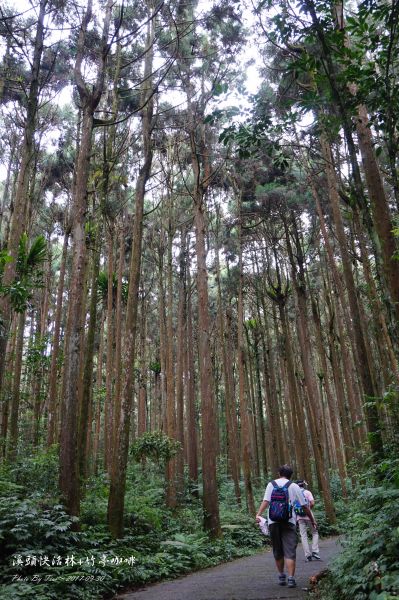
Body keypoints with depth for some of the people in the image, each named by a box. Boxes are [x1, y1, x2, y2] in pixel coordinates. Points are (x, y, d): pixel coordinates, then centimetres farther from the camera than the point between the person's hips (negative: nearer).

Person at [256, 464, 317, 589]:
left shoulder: (271, 484, 7)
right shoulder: (293, 486, 4)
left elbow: (265, 501, -8)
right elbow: (304, 506, 6)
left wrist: (258, 514, -15)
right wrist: (312, 520, 16)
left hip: (273, 522, 2)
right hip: (289, 522, -2)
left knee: (277, 551, 14)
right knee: (290, 551, 0)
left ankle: (281, 576, 23)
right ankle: (291, 578, -7)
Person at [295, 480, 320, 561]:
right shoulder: (307, 492, -2)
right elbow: (312, 503, -12)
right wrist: (309, 508, 6)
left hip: (299, 517, 3)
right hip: (308, 515, -3)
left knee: (303, 535, 4)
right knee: (315, 533, 11)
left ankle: (308, 555, 1)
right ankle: (315, 552, 1)